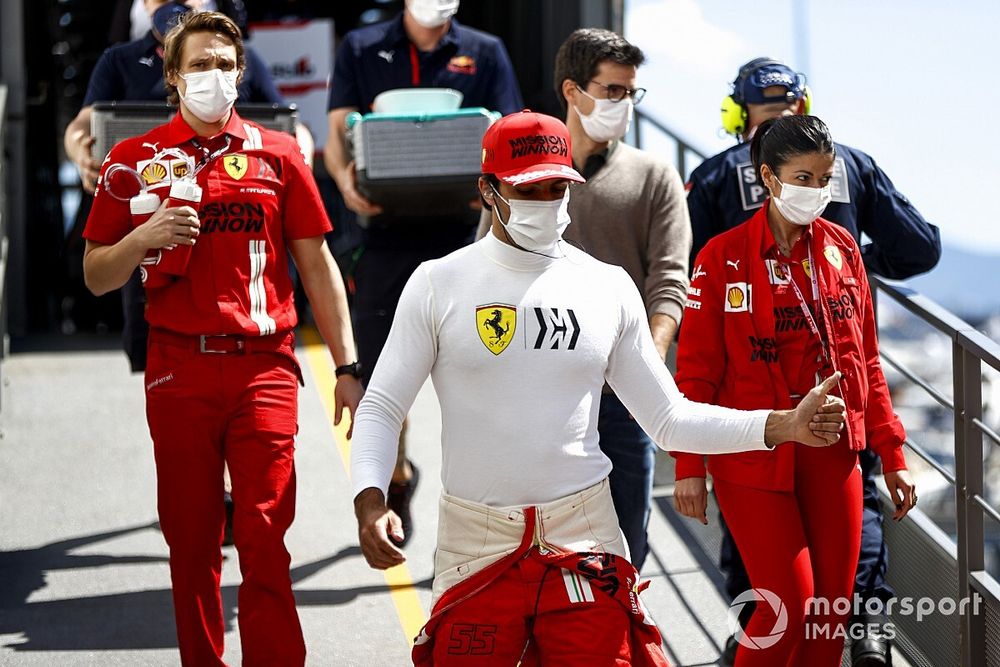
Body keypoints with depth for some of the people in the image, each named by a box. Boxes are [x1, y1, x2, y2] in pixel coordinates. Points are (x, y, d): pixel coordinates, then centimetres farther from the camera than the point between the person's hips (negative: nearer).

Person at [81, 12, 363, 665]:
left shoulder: (276, 153, 8)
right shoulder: (137, 158, 7)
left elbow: (317, 265, 11)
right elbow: (96, 276, 10)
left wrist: (347, 367, 7)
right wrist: (144, 237, -11)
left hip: (264, 366, -1)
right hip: (178, 370, 1)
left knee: (264, 541, -7)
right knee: (192, 542, 5)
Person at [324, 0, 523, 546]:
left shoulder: (484, 53, 11)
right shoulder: (361, 50, 11)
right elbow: (338, 132, 3)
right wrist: (346, 179, -19)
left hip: (462, 233, -1)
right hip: (385, 231, 1)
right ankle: (398, 476, 32)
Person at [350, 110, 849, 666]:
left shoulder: (608, 287, 8)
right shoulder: (438, 285, 2)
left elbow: (669, 420, 10)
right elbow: (382, 407, 2)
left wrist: (784, 426, -1)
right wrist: (371, 500, -16)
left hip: (583, 539, 1)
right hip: (476, 546, -1)